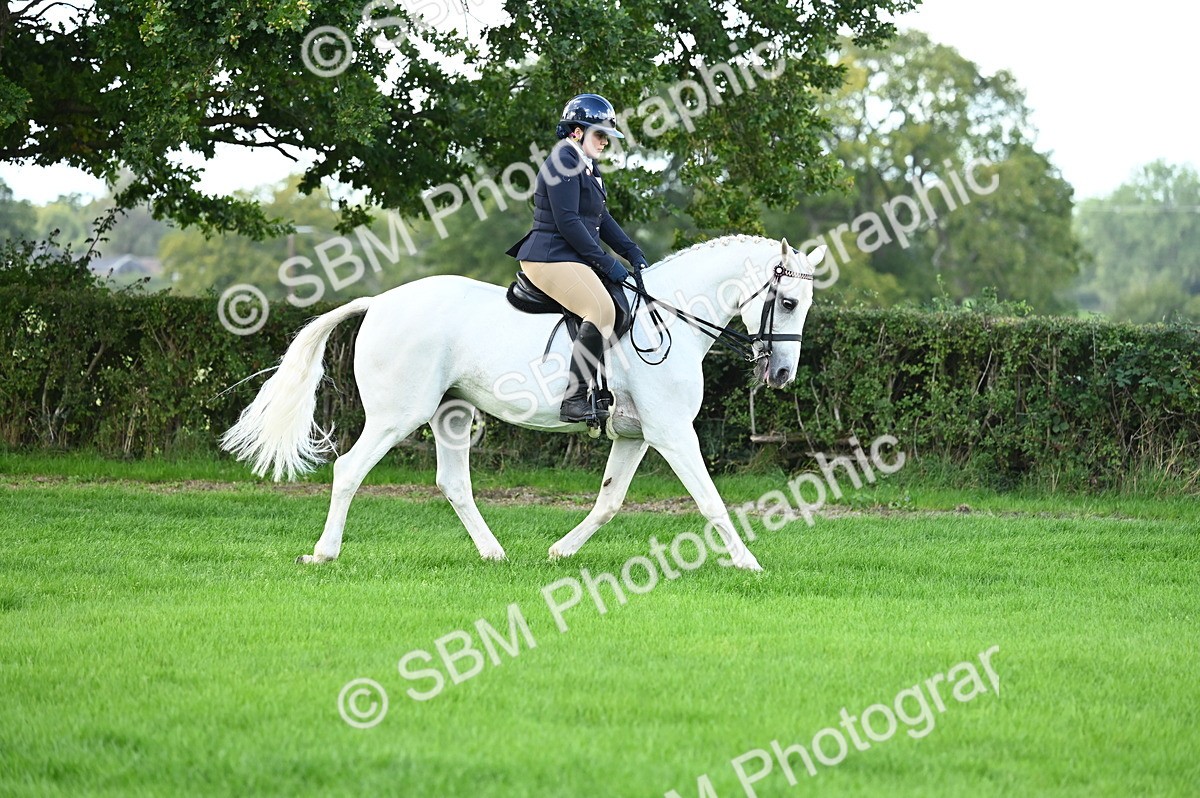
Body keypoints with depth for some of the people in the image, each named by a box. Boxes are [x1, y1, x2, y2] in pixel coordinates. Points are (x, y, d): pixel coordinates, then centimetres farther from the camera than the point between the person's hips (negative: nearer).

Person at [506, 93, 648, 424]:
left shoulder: (589, 168, 20)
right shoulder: (564, 162, -13)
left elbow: (602, 218, 21)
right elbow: (567, 222, -20)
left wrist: (633, 254, 8)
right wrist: (606, 262, -18)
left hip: (573, 259, 11)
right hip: (551, 258, -11)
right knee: (602, 309, -28)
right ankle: (574, 399, -31)